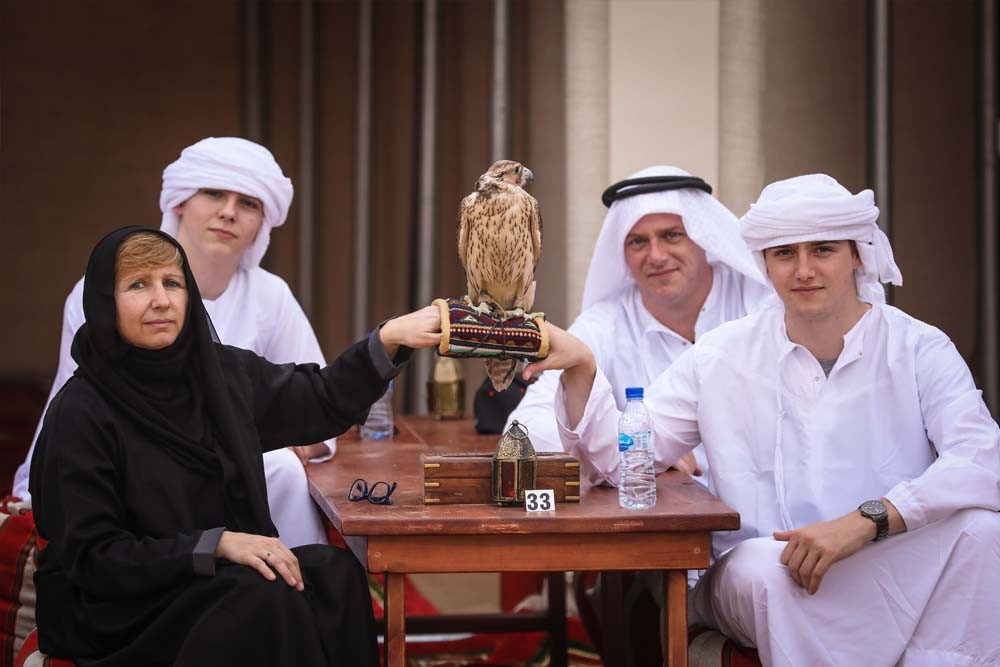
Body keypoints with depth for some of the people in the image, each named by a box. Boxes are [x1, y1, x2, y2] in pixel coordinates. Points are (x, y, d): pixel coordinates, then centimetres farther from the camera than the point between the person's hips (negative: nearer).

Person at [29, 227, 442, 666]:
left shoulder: (222, 372, 3)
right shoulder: (80, 412, -14)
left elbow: (324, 400, 14)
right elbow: (92, 556, -15)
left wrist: (389, 339, -2)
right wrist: (217, 543, -23)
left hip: (221, 576, 6)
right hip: (116, 607, -6)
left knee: (334, 571, -20)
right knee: (266, 597, -29)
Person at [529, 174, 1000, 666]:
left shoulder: (919, 350, 0)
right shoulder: (722, 358, 6)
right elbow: (625, 457, 5)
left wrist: (865, 521, -31)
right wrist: (580, 369, -13)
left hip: (898, 568, -1)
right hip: (766, 586, 1)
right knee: (763, 567, -33)